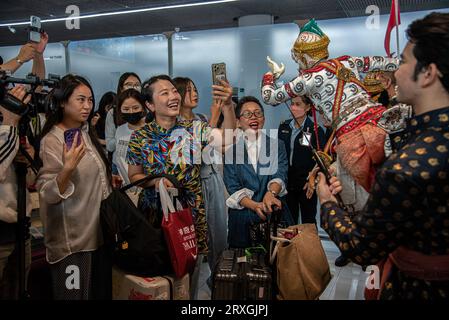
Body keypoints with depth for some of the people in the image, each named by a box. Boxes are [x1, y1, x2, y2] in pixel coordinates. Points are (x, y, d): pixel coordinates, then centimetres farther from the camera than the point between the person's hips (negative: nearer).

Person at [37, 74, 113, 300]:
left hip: (98, 232, 8)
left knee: (101, 293, 16)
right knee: (75, 294, 5)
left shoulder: (86, 133, 8)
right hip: (72, 241, -7)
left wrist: (107, 178, 8)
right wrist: (68, 168, -36)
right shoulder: (52, 140, -15)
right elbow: (48, 194, -22)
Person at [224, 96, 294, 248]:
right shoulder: (231, 150, 3)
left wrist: (271, 193, -30)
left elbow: (280, 175, -8)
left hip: (275, 214, 1)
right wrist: (255, 206, -21)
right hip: (242, 217, 0)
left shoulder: (277, 145, 6)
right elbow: (233, 187, -4)